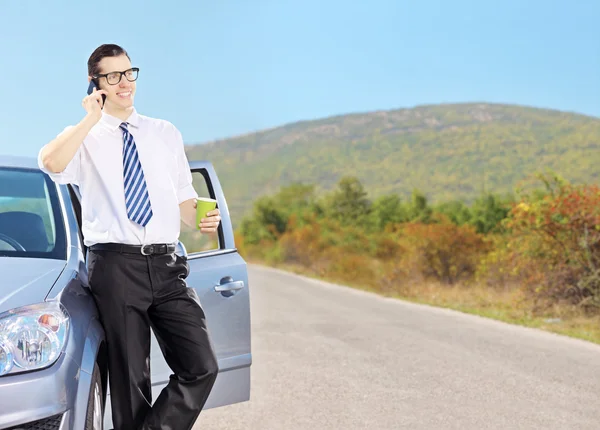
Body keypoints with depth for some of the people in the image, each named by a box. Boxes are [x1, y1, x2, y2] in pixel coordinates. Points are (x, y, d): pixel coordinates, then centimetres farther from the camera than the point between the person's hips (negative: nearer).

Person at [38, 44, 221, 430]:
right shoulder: (85, 138, 4)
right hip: (116, 264, -3)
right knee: (130, 380, 2)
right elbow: (51, 162, -19)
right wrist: (92, 119, -12)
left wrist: (203, 220, -2)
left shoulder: (166, 134, 17)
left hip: (165, 264, 3)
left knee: (202, 368, -8)